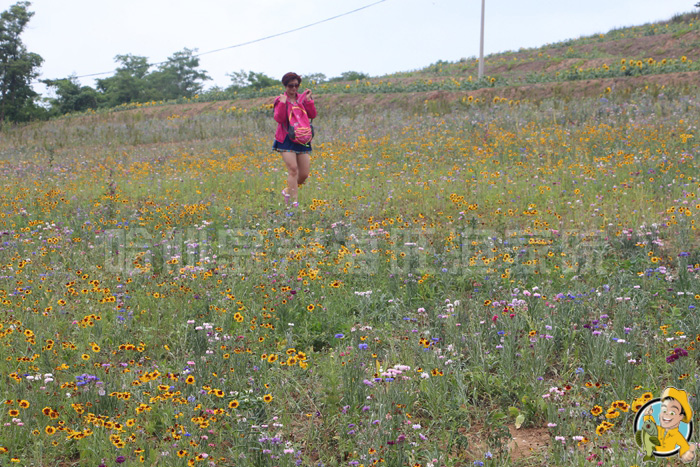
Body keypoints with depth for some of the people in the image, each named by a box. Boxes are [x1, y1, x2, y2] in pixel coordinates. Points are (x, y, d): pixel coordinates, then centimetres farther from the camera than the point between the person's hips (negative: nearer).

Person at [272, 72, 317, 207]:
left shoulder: (303, 98, 11)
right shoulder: (280, 100, 2)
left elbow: (312, 115, 1)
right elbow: (279, 119, -11)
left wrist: (308, 100, -8)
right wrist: (283, 103, -19)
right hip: (286, 139, -4)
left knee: (304, 174, 2)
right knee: (292, 169, -17)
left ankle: (288, 190, 27)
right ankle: (294, 201, -13)